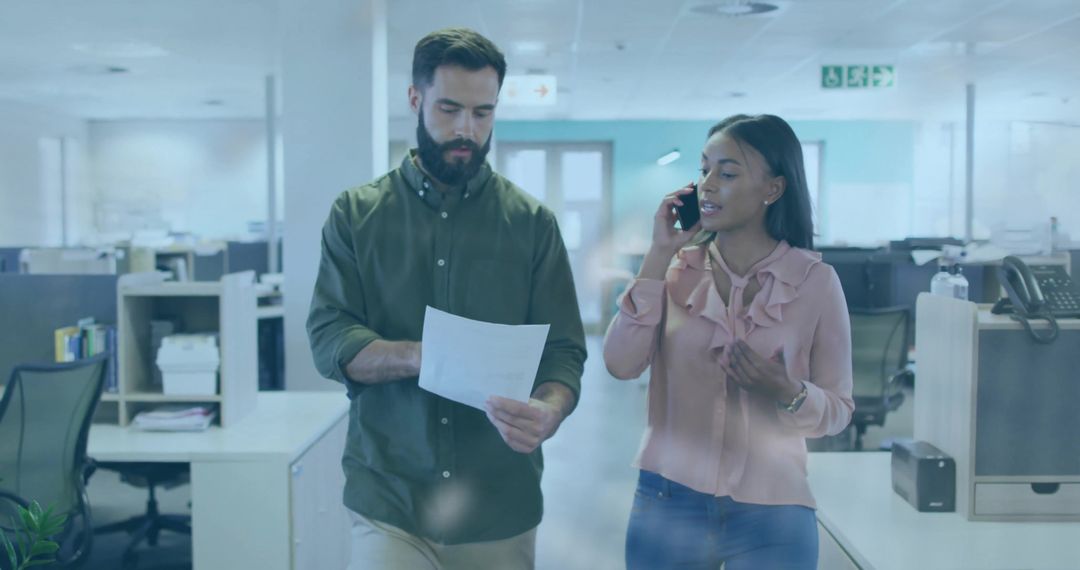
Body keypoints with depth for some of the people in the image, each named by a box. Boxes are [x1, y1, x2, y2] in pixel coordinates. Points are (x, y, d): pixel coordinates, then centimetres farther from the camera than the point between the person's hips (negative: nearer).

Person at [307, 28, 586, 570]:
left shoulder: (533, 223, 1)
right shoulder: (357, 213, 1)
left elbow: (563, 350, -3)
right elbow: (328, 338, -6)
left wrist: (549, 412, -26)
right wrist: (421, 356, -25)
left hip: (501, 506, 1)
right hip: (387, 502, -1)